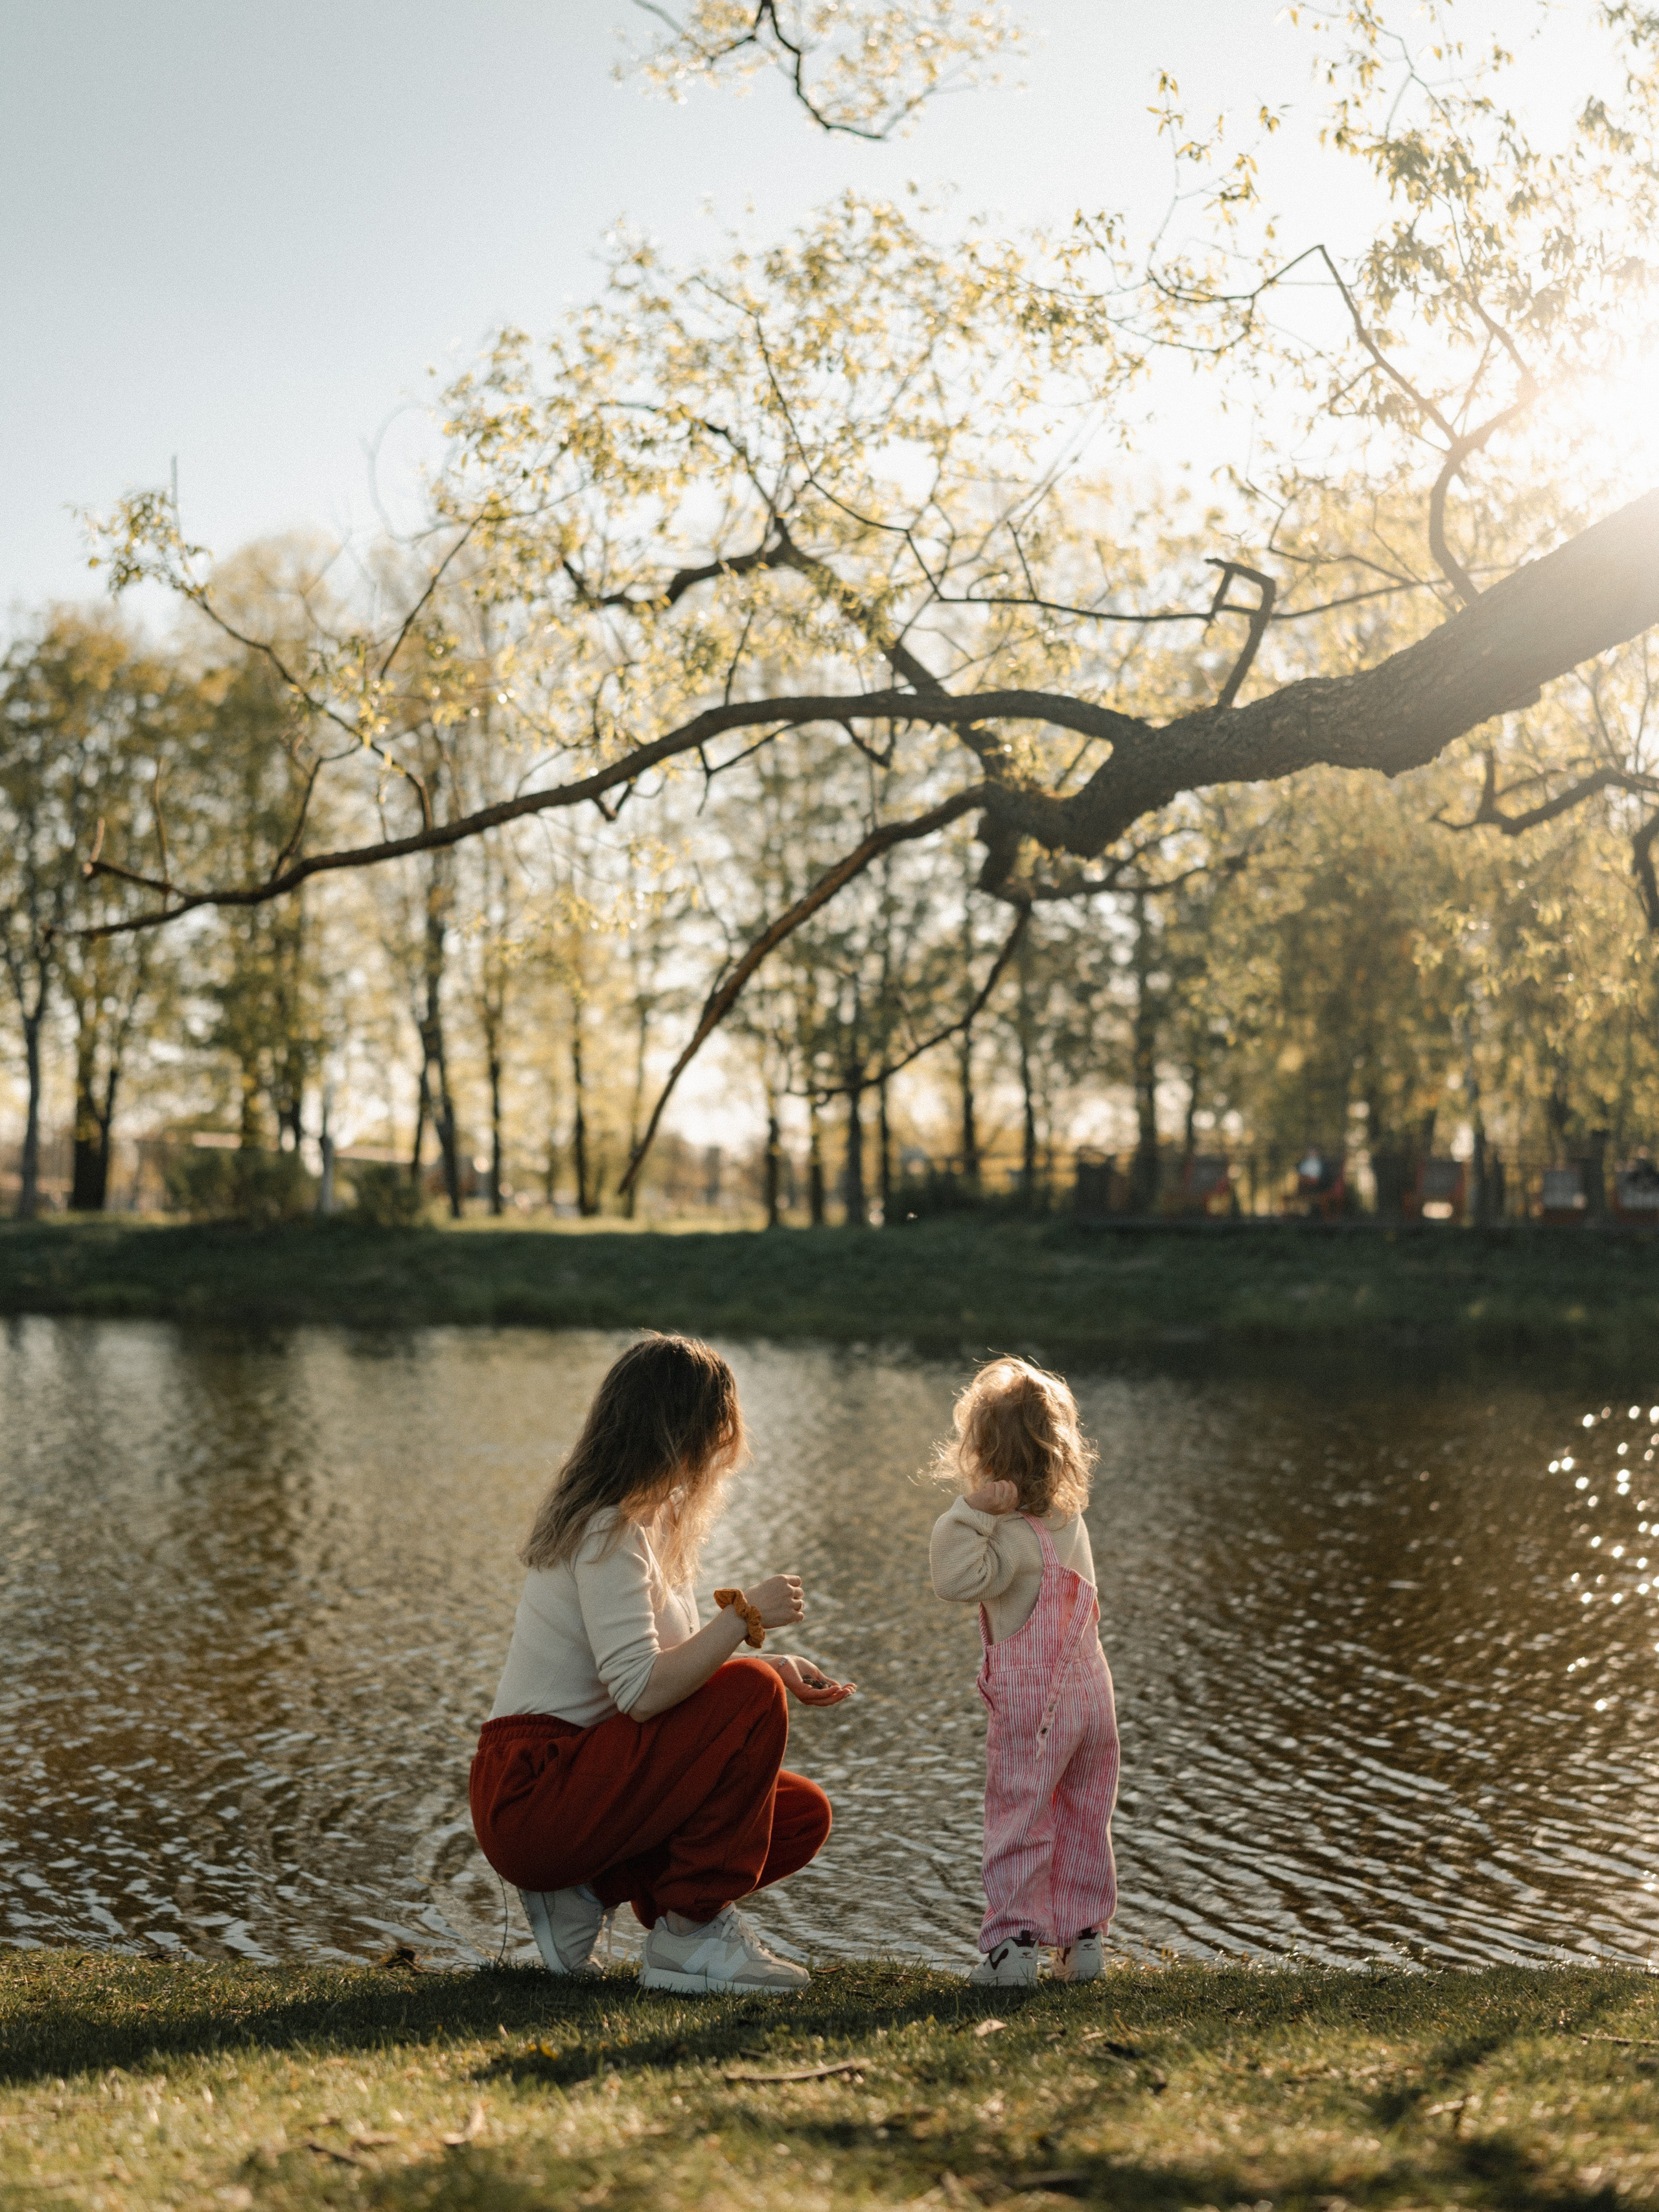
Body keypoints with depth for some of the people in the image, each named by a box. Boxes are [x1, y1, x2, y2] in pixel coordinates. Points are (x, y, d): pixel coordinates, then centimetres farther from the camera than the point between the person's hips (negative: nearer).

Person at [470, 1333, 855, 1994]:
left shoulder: (647, 1518, 13)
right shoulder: (608, 1529, -17)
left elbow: (676, 1668, 14)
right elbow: (642, 1691, -28)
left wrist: (777, 1670, 2)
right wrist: (745, 1614, -23)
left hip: (576, 1780, 10)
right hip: (528, 1796, -10)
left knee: (803, 1817, 4)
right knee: (751, 1697, -22)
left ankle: (586, 1892, 5)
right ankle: (691, 1938, -13)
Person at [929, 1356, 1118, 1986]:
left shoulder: (1016, 1537, -21)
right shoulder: (1069, 1519, 4)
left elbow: (958, 1579, -33)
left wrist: (974, 1511, -31)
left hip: (1032, 1703, -7)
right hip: (1091, 1692, 7)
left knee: (1019, 1818, 3)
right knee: (1086, 1821, 14)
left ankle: (1012, 1943, 5)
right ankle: (1084, 1938, 21)